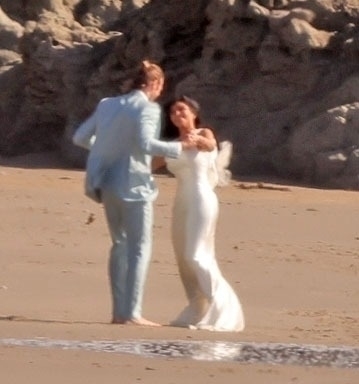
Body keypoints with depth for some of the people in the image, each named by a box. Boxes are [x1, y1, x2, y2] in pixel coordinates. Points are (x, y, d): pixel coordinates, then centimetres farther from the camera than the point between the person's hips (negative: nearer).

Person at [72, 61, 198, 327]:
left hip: (109, 184, 7)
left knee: (121, 245, 15)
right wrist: (181, 147, -17)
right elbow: (147, 143, -25)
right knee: (140, 248, -3)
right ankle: (132, 313, -9)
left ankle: (119, 311, 12)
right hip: (133, 184, -7)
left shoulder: (107, 105, 11)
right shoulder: (147, 108, -10)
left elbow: (80, 137, 15)